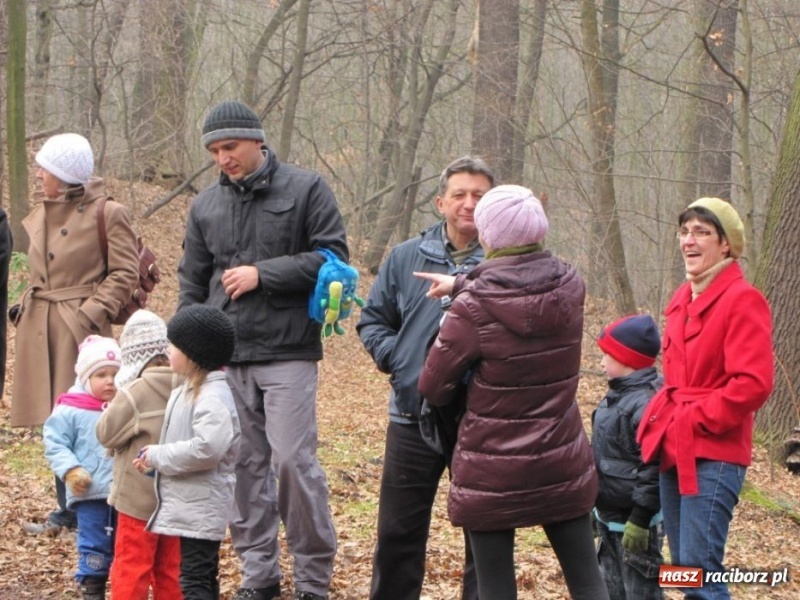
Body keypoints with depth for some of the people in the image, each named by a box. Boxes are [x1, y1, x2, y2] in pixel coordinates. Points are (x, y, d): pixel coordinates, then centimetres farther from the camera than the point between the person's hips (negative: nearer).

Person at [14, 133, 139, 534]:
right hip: (40, 330, 7)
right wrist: (23, 305, 7)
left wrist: (93, 312, -16)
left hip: (79, 331, -7)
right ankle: (68, 510, 18)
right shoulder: (40, 216, 13)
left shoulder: (106, 214, -8)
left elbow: (125, 274, -8)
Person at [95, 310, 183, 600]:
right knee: (169, 565, 14)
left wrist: (110, 409, 7)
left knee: (131, 565, 0)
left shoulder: (135, 393, -18)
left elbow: (106, 433, -9)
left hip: (140, 497, -6)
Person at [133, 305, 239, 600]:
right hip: (188, 505, 11)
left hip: (200, 509, -11)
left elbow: (207, 448, -31)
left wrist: (159, 456, -20)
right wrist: (156, 457, 6)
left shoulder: (213, 398, -20)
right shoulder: (188, 392, 13)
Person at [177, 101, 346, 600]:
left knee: (293, 460, -8)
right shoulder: (207, 205, 13)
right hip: (225, 356, 4)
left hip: (287, 352, -4)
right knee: (244, 464, 6)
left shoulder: (306, 189, -1)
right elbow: (192, 282, 18)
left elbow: (333, 257, -6)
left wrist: (264, 274, -12)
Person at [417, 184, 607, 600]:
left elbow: (433, 388, -11)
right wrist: (463, 284, 16)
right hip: (564, 466, 5)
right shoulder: (570, 288, -4)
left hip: (493, 475, -4)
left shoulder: (475, 308, -18)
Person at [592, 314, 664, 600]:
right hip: (609, 517, 10)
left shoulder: (645, 403, -22)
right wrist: (597, 507, 22)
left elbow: (654, 467, -24)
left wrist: (640, 519, -23)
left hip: (634, 520, -10)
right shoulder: (618, 395, 9)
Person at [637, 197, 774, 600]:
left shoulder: (742, 300, -11)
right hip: (674, 449, 9)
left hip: (714, 454, -9)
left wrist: (698, 419, -15)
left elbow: (753, 384, -20)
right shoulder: (682, 300, 15)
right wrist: (662, 416, 9)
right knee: (682, 567, 12)